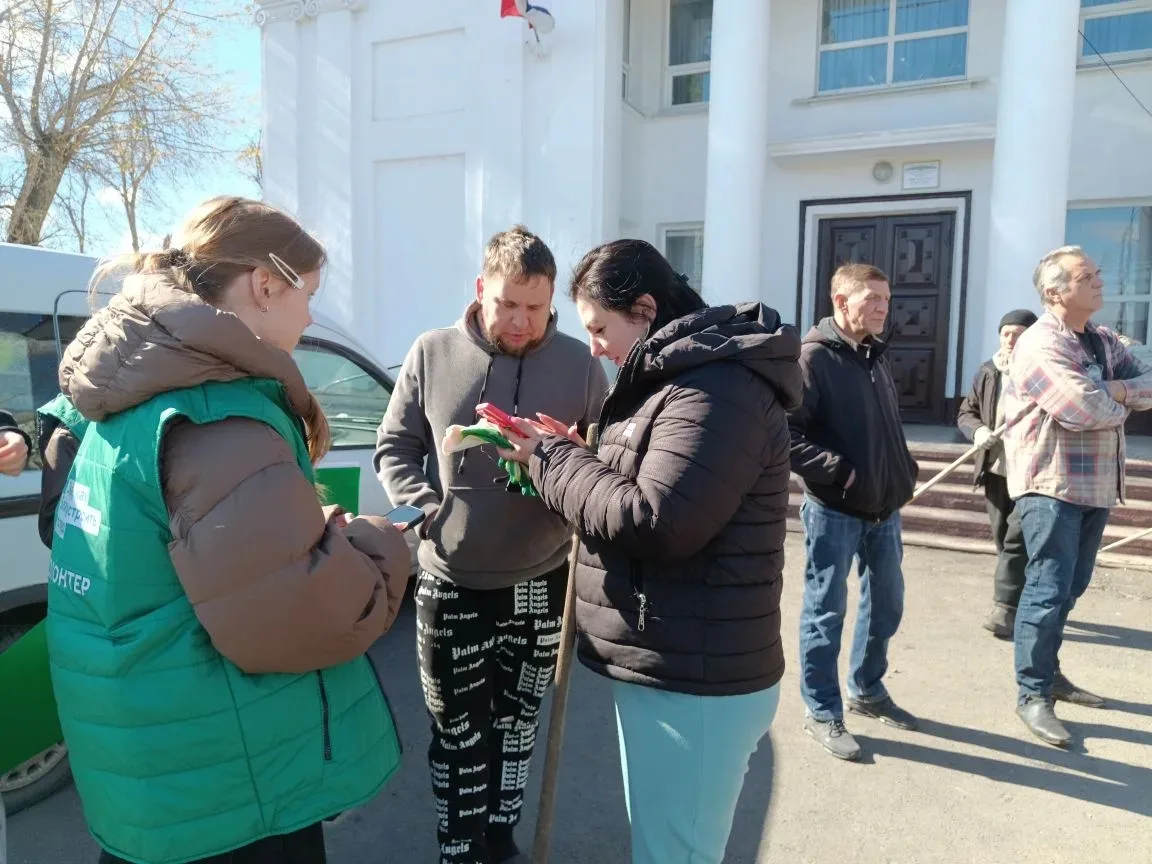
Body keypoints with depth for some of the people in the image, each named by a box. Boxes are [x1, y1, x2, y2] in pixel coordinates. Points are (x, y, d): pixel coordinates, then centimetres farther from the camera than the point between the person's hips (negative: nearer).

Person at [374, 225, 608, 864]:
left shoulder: (580, 365, -4)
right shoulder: (432, 355, -5)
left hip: (539, 586, 1)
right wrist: (426, 506, -15)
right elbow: (393, 448, 2)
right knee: (457, 733, 13)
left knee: (517, 727, 20)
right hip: (450, 585, -1)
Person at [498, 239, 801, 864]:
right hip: (663, 669, 10)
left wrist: (552, 458, -15)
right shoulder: (683, 376, 13)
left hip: (695, 685, -10)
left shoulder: (716, 387, -21)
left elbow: (656, 523, -27)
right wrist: (571, 455, 1)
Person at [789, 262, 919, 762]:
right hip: (833, 510, -8)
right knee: (825, 611, 4)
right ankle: (822, 712, 19)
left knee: (886, 603, 19)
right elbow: (784, 432, -21)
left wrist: (905, 473, 9)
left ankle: (868, 691, 39)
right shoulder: (814, 357, -13)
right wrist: (837, 471, -21)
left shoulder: (875, 356, 12)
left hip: (883, 507, 8)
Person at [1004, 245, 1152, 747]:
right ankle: (1033, 695, 5)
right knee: (1049, 589, -6)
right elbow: (1082, 409, -24)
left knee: (1070, 588, 16)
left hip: (1096, 484, 9)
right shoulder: (1041, 344, -14)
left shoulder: (1105, 342, 14)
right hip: (1052, 485, -8)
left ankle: (1047, 672, 32)